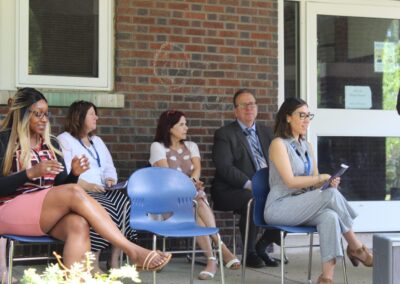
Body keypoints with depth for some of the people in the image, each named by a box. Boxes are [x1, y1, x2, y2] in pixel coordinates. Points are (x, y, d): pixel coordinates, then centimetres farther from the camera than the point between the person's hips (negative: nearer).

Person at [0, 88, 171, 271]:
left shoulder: (51, 144, 17)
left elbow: (60, 186, 13)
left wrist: (74, 173, -8)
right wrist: (31, 173, -19)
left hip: (49, 211, 5)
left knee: (79, 225, -32)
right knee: (75, 192, -29)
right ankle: (132, 251, -32)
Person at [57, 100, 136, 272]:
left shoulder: (97, 141, 27)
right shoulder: (64, 140, 5)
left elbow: (109, 168, 25)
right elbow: (63, 174, -9)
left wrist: (110, 179, 2)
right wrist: (86, 185, -19)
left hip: (101, 191, 7)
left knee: (126, 204, -24)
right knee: (104, 208, -36)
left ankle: (114, 260, -22)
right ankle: (93, 263, -31)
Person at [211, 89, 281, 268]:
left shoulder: (266, 132, 19)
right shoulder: (224, 134, 0)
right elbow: (224, 167, -12)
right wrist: (249, 184, -23)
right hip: (233, 191, -6)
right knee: (252, 200, -36)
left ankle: (261, 246, 2)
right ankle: (249, 252, -14)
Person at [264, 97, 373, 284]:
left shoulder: (307, 147, 16)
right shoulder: (278, 144, -7)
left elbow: (314, 184, 14)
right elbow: (290, 181, -16)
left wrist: (329, 182, -8)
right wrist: (322, 178, -10)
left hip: (302, 208, 6)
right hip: (279, 208, -6)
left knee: (329, 216, -28)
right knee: (331, 195, -26)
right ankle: (355, 247, -12)